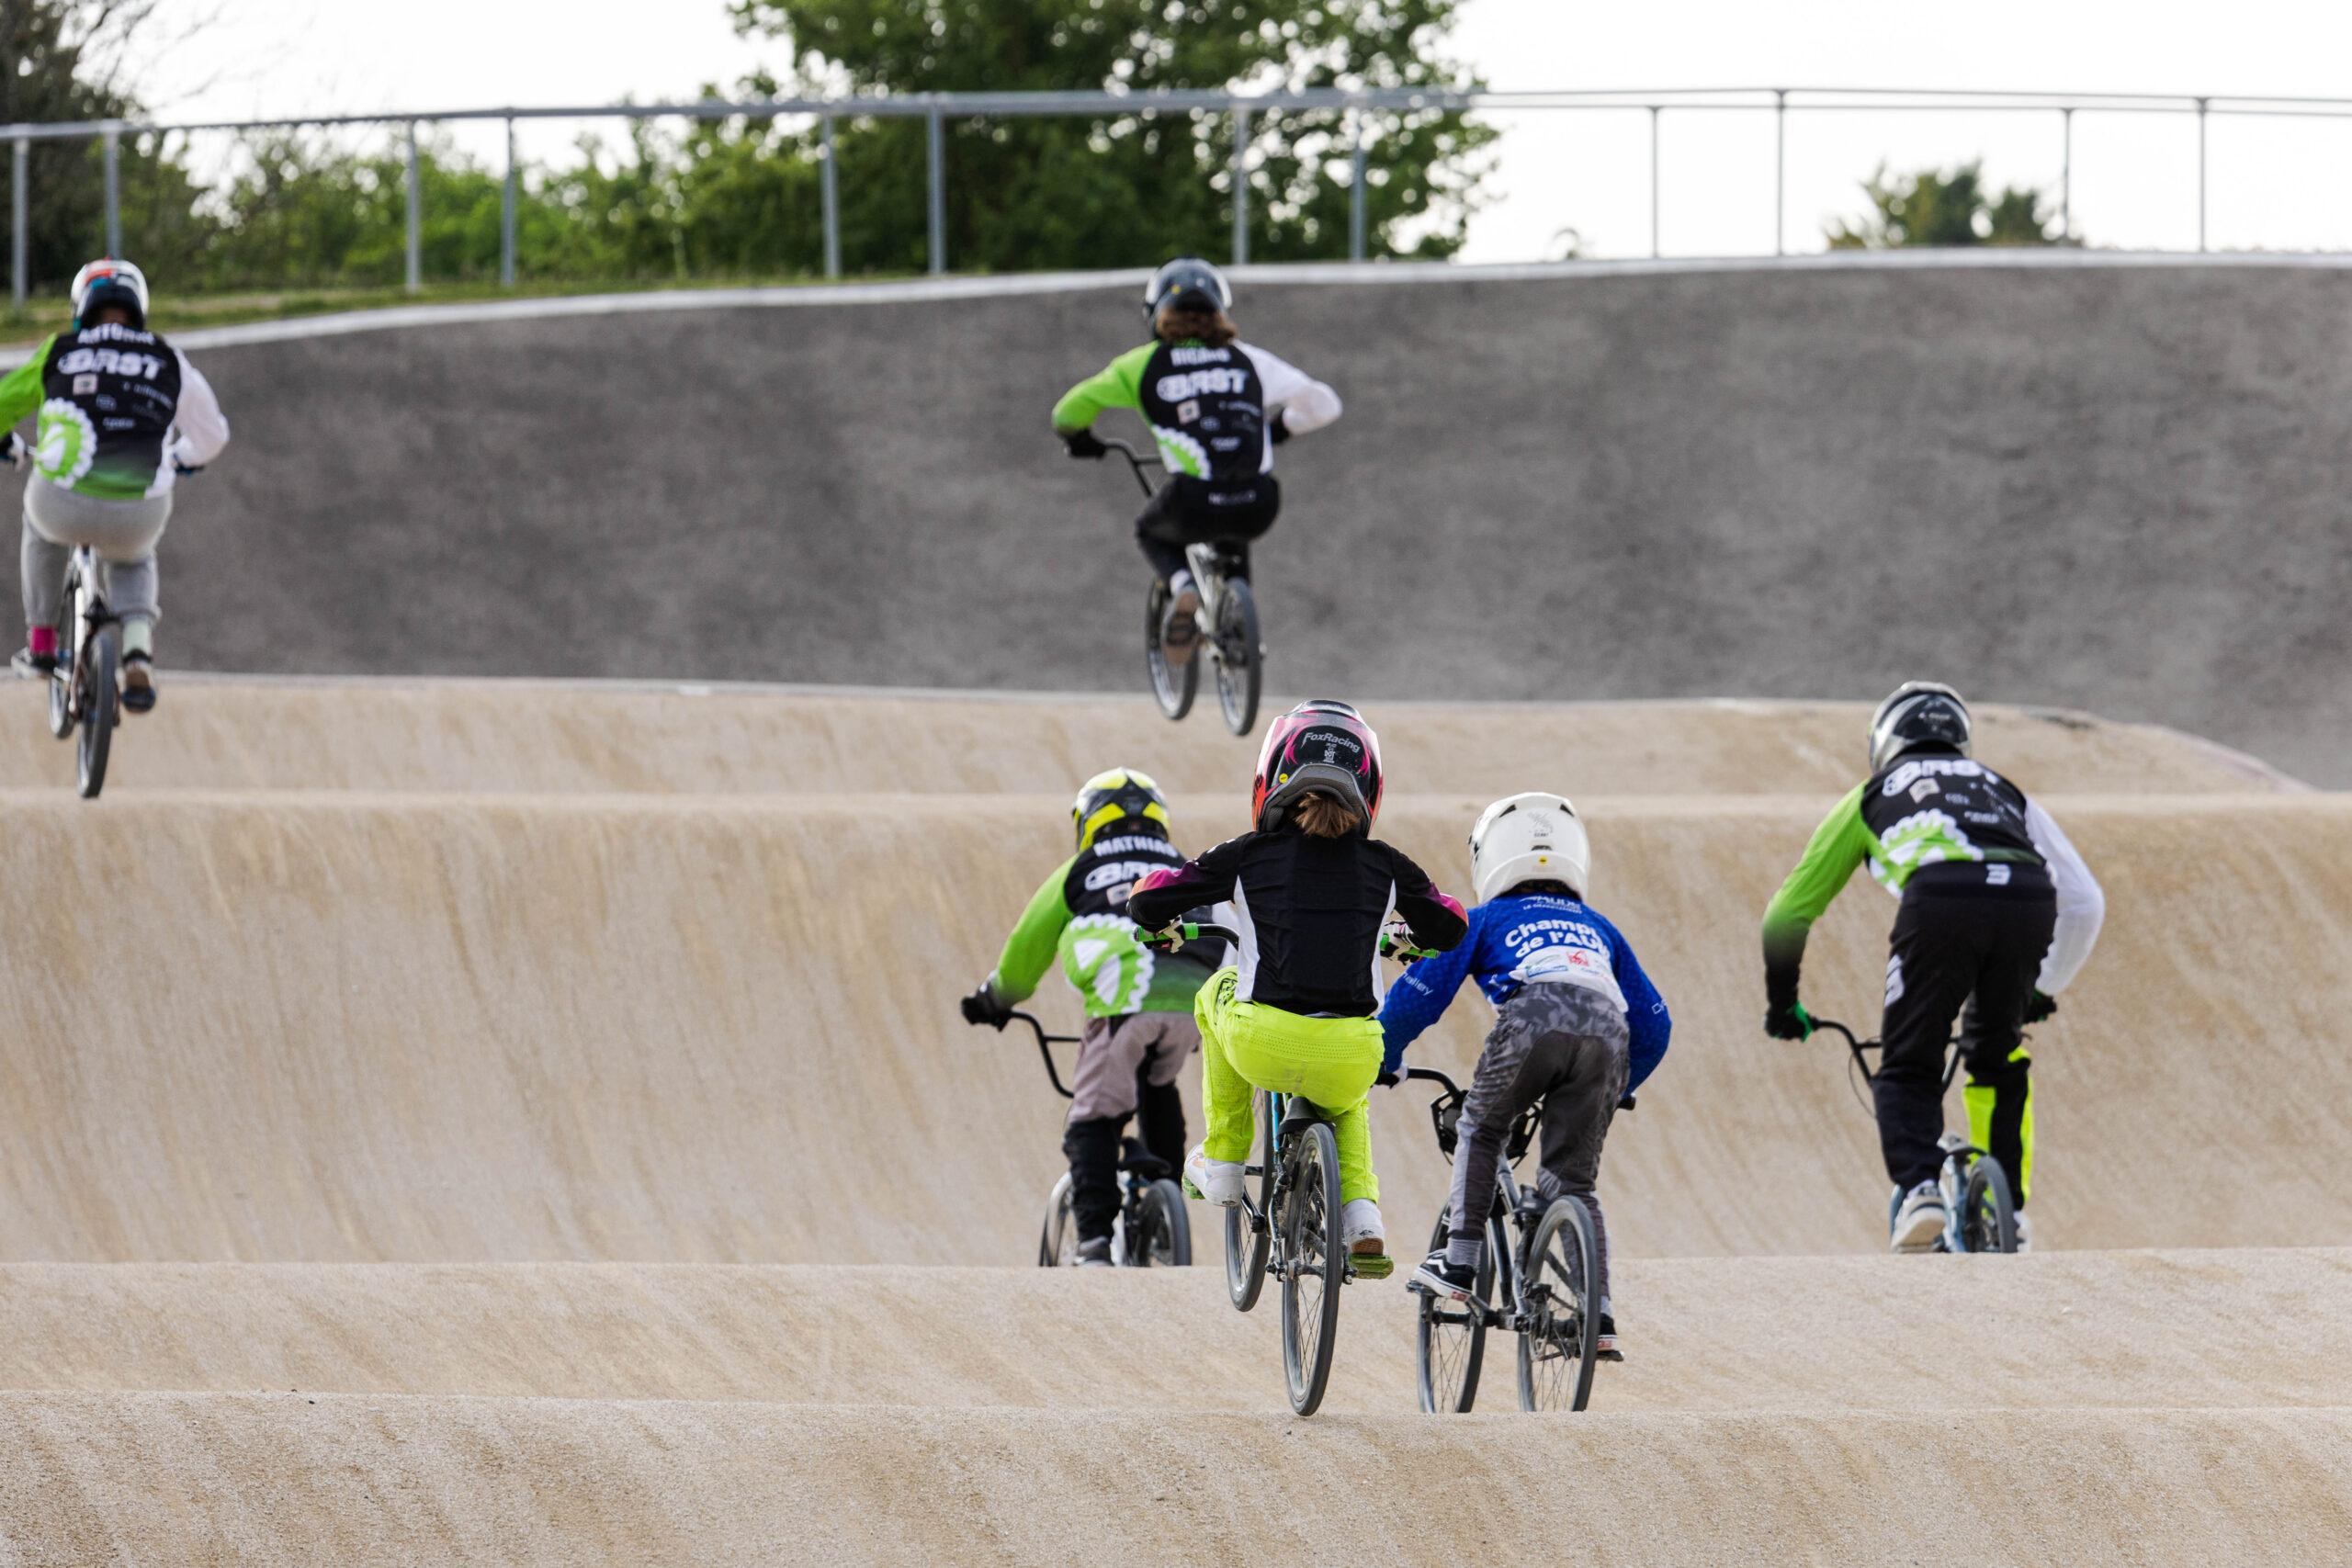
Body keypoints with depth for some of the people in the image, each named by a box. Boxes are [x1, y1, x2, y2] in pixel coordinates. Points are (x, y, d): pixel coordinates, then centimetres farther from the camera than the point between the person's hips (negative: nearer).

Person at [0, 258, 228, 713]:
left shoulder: (60, 352, 9)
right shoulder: (167, 361, 13)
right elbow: (210, 433, 25)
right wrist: (186, 458, 49)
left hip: (65, 507, -1)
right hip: (138, 516, 1)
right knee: (131, 561, 36)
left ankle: (40, 641, 42)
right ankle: (138, 650, 10)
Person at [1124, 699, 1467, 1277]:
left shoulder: (1249, 856, 5)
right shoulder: (1384, 866, 9)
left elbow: (1147, 899, 10)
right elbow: (1450, 930, 23)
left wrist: (1162, 927, 35)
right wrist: (1410, 939, 46)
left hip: (1263, 1048, -2)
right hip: (1350, 1060, 2)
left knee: (1218, 994, 35)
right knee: (1347, 1104, 40)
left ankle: (1222, 1163, 37)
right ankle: (1362, 1218, 17)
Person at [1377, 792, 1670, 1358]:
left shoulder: (1486, 919, 29)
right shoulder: (1598, 928, 38)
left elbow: (1419, 993, 23)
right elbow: (1654, 1024, 37)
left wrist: (1385, 1059, 39)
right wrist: (1619, 1088, 51)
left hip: (1533, 1020, -3)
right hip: (1606, 1032, 3)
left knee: (1479, 1129, 24)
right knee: (1572, 1180, 12)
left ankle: (1459, 1264, 13)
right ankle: (1598, 1316, -1)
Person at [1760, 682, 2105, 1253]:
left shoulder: (1871, 797, 33)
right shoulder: (2002, 790, 39)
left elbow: (1789, 914, 36)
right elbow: (2084, 901, 37)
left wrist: (1782, 1003, 49)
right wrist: (2044, 989, 51)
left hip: (1941, 897, -3)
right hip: (2028, 899, 3)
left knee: (1909, 1069, 10)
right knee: (1999, 1059, 25)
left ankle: (1919, 1190, -14)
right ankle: (2009, 1208, 19)